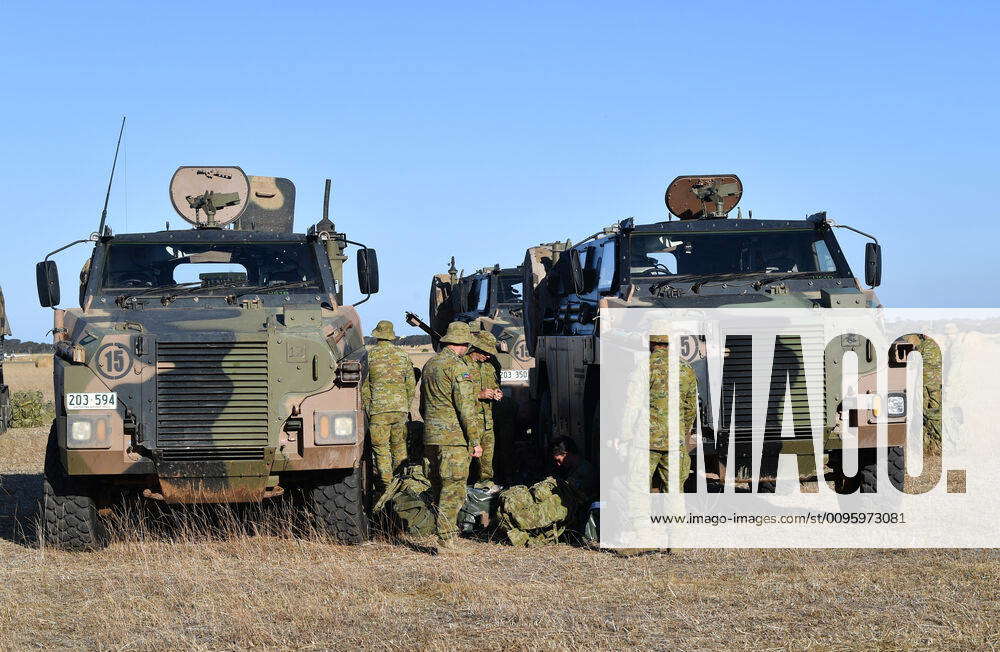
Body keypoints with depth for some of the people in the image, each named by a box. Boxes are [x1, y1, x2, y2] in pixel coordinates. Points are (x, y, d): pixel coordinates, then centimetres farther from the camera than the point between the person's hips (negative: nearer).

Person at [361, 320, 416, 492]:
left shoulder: (369, 355, -2)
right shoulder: (403, 355, 6)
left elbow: (364, 386, 0)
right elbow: (411, 385, 10)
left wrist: (367, 408, 8)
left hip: (378, 409, -3)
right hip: (400, 409, 3)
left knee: (381, 449, 1)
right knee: (399, 446, 17)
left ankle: (387, 487, 0)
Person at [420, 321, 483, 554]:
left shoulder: (429, 365, 15)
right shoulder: (458, 367, -12)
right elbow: (466, 407, -17)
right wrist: (475, 440, -13)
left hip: (432, 437, 8)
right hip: (454, 437, -8)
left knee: (440, 488, 14)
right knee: (453, 490, -5)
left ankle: (443, 536, 18)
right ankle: (446, 542, -7)